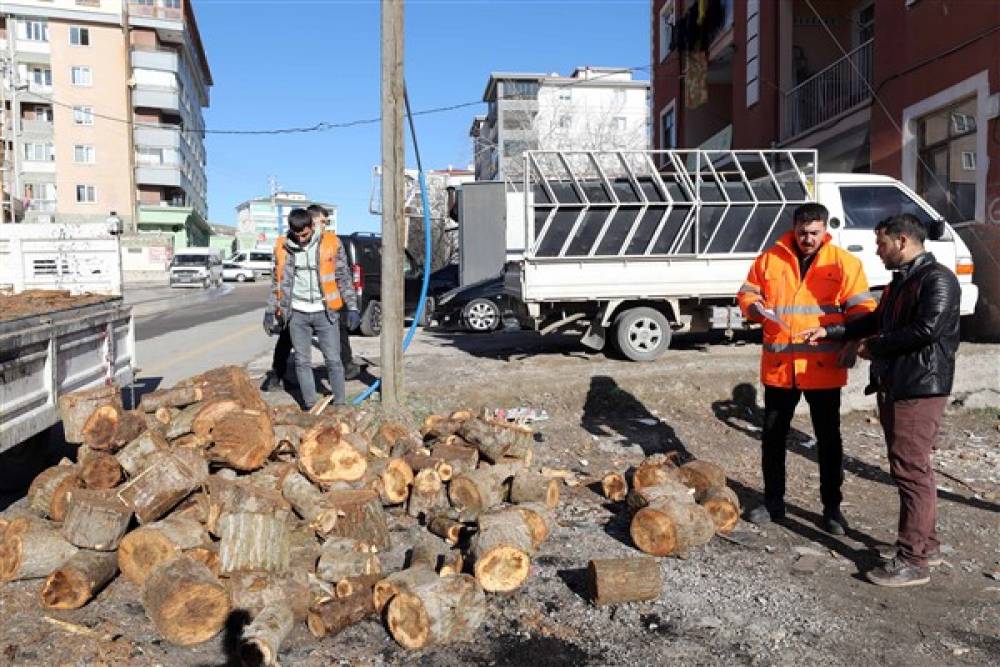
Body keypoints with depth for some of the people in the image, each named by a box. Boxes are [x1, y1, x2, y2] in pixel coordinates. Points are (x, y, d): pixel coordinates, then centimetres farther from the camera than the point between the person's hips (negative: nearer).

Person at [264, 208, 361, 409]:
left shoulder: (331, 243, -4)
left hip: (325, 312, -2)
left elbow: (343, 277, 1)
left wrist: (352, 307, -2)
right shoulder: (282, 247, 2)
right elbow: (277, 282, 11)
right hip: (297, 313, 2)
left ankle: (340, 404, 11)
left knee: (333, 360, 1)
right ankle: (310, 405, 15)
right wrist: (270, 312, 10)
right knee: (302, 361, 6)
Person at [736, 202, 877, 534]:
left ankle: (832, 507, 24)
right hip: (778, 366, 2)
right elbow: (746, 295, 10)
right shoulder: (770, 259, 2)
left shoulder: (844, 263, -1)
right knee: (773, 436, 11)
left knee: (829, 438, 9)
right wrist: (759, 311, -12)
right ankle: (773, 502, 27)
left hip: (823, 368, -1)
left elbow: (862, 309, -1)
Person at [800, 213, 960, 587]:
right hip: (892, 386, 10)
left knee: (911, 470, -8)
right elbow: (877, 320, 26)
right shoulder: (902, 280, 18)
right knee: (910, 469, 15)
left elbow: (927, 329, -24)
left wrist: (876, 346, -12)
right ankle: (927, 545, 26)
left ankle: (913, 560, -3)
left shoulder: (937, 279, -13)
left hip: (919, 388, -10)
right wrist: (831, 332, 17)